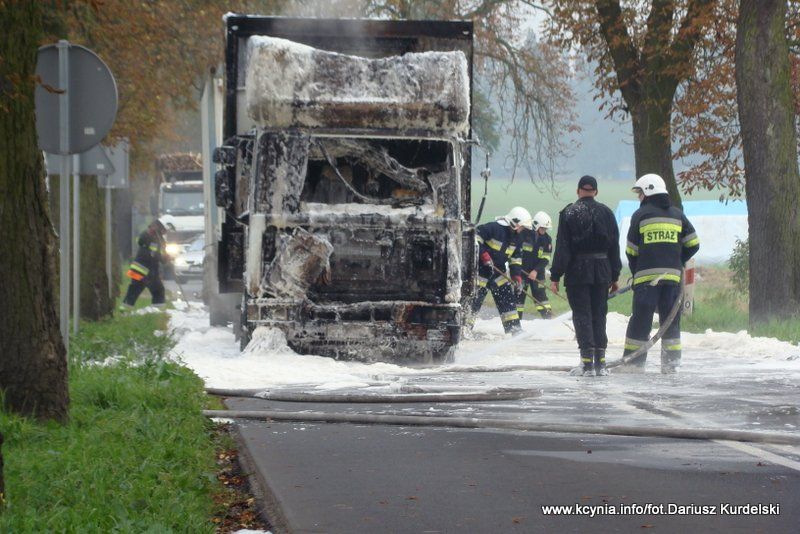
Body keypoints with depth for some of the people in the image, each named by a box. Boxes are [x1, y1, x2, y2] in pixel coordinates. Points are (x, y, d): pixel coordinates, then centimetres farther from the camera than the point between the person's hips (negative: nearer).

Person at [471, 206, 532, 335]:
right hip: (481, 269, -8)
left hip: (498, 271, 8)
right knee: (475, 299, -8)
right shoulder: (494, 228, -18)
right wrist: (484, 255, -26)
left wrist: (517, 277, 3)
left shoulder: (515, 237, 7)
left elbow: (516, 259, 12)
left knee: (508, 297, 2)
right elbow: (475, 238, -21)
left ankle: (513, 328, 6)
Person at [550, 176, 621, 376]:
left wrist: (555, 277, -6)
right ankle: (600, 363, 10)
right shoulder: (606, 213, 4)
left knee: (582, 316, 1)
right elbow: (614, 247, 7)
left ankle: (587, 363, -7)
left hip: (577, 272, -3)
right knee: (599, 315, 12)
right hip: (602, 273, 3)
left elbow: (562, 248, -8)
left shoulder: (569, 213, -6)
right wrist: (615, 277, 13)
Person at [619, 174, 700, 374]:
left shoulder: (641, 215, 1)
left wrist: (636, 273, 15)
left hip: (647, 276, -3)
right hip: (672, 275, 3)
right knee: (671, 320, 9)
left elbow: (632, 251, 2)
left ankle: (633, 361, 3)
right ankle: (671, 363, 6)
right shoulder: (677, 215, 12)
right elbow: (693, 244, 9)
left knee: (640, 320, 2)